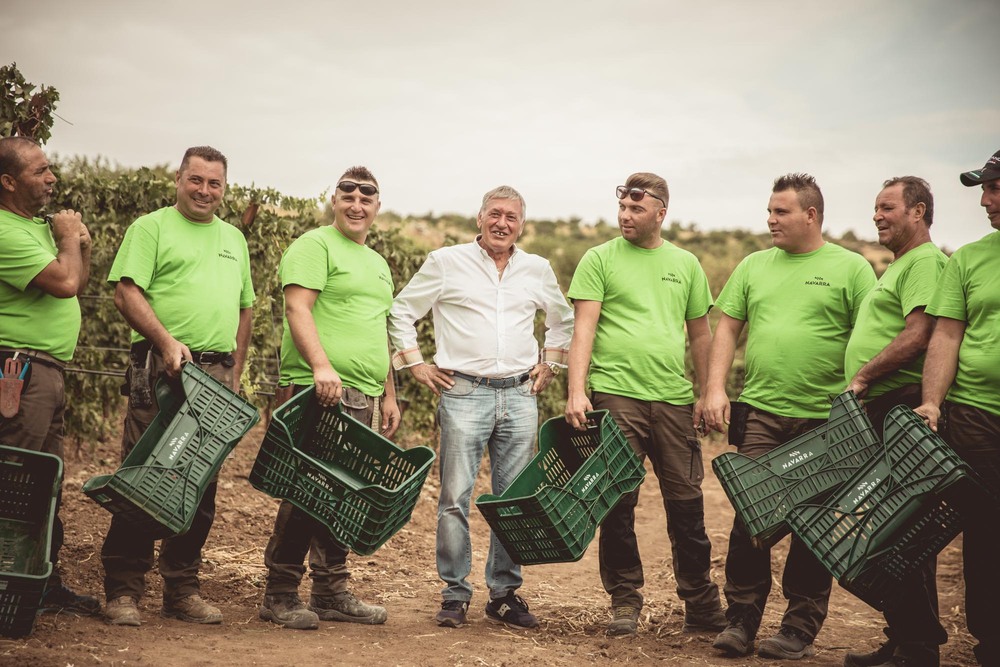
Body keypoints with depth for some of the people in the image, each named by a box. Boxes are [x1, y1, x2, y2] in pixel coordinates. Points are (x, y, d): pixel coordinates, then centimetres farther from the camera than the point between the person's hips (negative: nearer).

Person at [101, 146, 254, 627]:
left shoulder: (233, 238, 21)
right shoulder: (151, 227, 4)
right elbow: (127, 292, -7)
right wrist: (166, 341, -20)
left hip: (216, 375, 5)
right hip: (161, 370, -5)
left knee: (201, 485, 7)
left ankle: (182, 591, 15)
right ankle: (123, 591, 2)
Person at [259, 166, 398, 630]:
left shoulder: (378, 264, 25)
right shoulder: (314, 246, -1)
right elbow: (297, 307, -14)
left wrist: (388, 394, 22)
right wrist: (321, 365, -27)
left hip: (363, 398, 8)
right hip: (319, 392, -8)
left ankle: (331, 592, 17)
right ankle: (280, 595, 1)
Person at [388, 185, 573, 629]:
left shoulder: (538, 270, 13)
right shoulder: (446, 263, 3)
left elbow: (563, 320, 29)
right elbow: (402, 311, 9)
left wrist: (549, 364, 19)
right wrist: (416, 364, 3)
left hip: (520, 397, 3)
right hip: (463, 393, -3)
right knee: (455, 497, -5)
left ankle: (505, 593, 16)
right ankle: (455, 594, 6)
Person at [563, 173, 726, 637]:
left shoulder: (685, 264, 14)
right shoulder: (599, 259, 4)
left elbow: (700, 334, 17)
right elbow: (583, 328, -3)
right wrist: (576, 391, -13)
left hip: (674, 399, 2)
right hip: (616, 394, -2)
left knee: (687, 502, 5)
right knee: (618, 502, 0)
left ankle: (701, 604, 16)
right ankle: (624, 601, 12)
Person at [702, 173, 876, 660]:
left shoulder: (851, 268, 1)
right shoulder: (754, 266, 12)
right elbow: (727, 329, 12)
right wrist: (715, 389, 1)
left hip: (824, 418, -3)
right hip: (759, 413, 3)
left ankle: (800, 629, 14)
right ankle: (741, 619, 11)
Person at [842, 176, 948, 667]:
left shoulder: (926, 262, -7)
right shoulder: (897, 267, 25)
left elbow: (918, 335, -20)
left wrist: (863, 377, -15)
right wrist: (862, 383, 14)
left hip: (903, 406, -10)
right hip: (878, 410, 10)